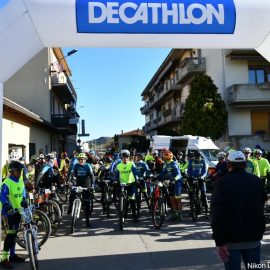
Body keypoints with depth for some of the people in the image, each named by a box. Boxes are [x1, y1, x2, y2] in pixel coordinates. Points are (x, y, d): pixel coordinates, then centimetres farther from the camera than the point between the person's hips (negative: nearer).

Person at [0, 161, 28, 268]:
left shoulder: (20, 180, 4)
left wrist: (23, 200, 3)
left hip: (18, 209, 7)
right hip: (9, 211, -7)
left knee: (14, 233, 15)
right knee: (11, 233, -9)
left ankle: (12, 255, 28)